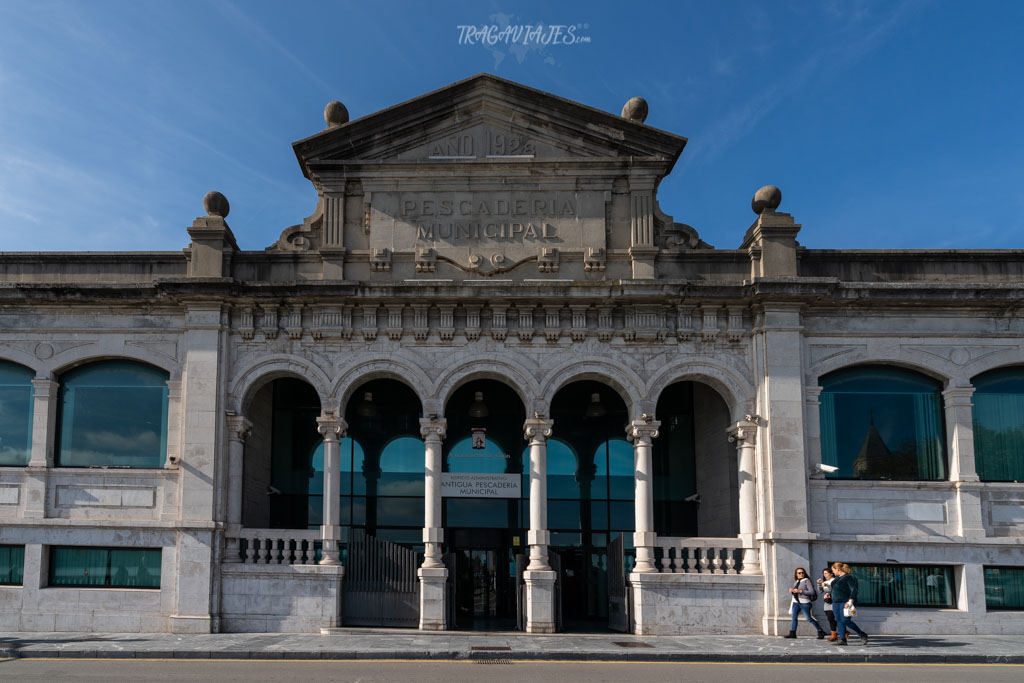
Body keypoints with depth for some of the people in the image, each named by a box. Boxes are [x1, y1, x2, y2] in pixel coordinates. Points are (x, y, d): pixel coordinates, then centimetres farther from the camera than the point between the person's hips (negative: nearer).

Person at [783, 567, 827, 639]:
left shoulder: (807, 581, -5)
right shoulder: (796, 582, 15)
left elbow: (812, 592, -12)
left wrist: (800, 591, -17)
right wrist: (791, 591, -2)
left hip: (804, 602, -6)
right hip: (796, 602, 6)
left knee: (809, 618, -3)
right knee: (794, 617, -1)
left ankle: (821, 632, 8)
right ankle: (792, 633, 0)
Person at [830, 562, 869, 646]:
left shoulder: (849, 577, -9)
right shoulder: (837, 578, 17)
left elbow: (854, 590, -17)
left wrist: (850, 601, -26)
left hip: (846, 602, -9)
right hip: (836, 602, 9)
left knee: (845, 621, -14)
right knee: (839, 621, 0)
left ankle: (862, 635, 1)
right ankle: (842, 639, -1)